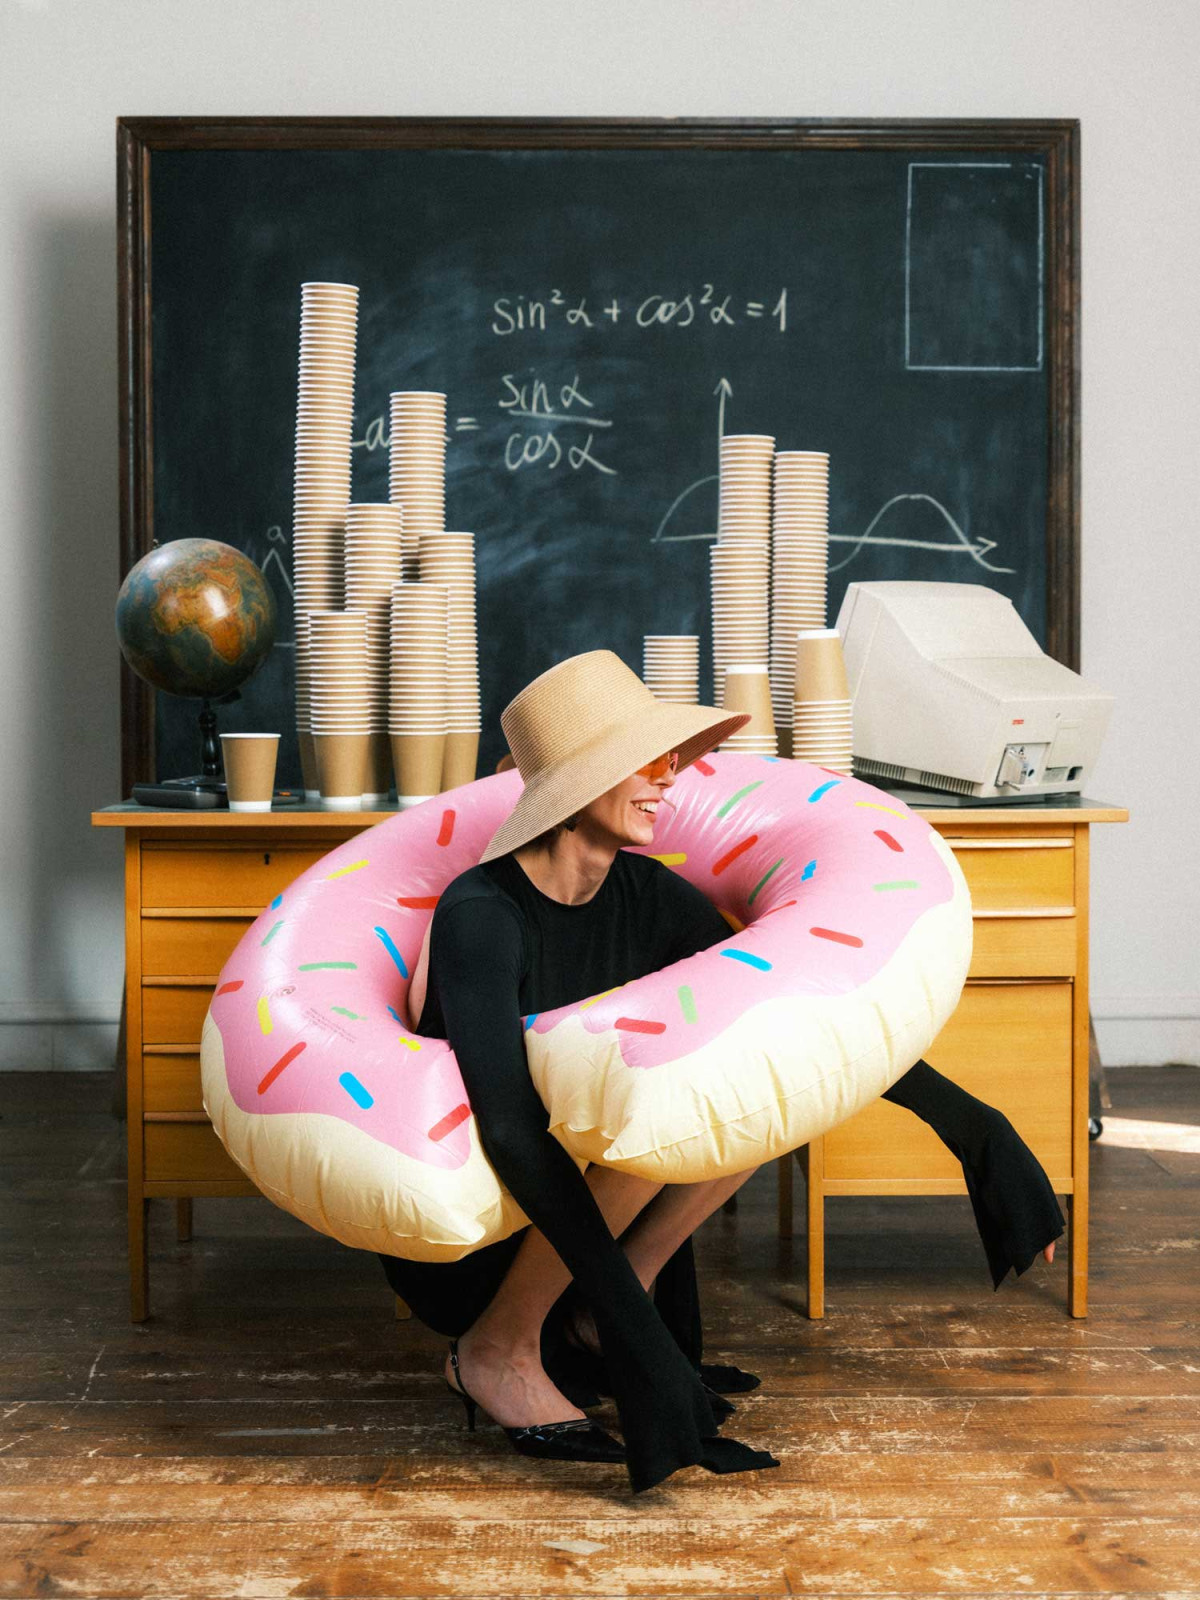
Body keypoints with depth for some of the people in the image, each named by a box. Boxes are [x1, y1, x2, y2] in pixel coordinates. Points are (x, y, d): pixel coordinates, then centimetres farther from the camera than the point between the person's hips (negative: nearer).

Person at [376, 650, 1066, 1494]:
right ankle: (496, 1351, -14)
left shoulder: (648, 898, -5)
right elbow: (509, 1126, -35)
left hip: (574, 1209, 6)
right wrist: (631, 1329, -41)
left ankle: (632, 1277, -3)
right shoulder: (481, 915, -25)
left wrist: (966, 1120, -5)